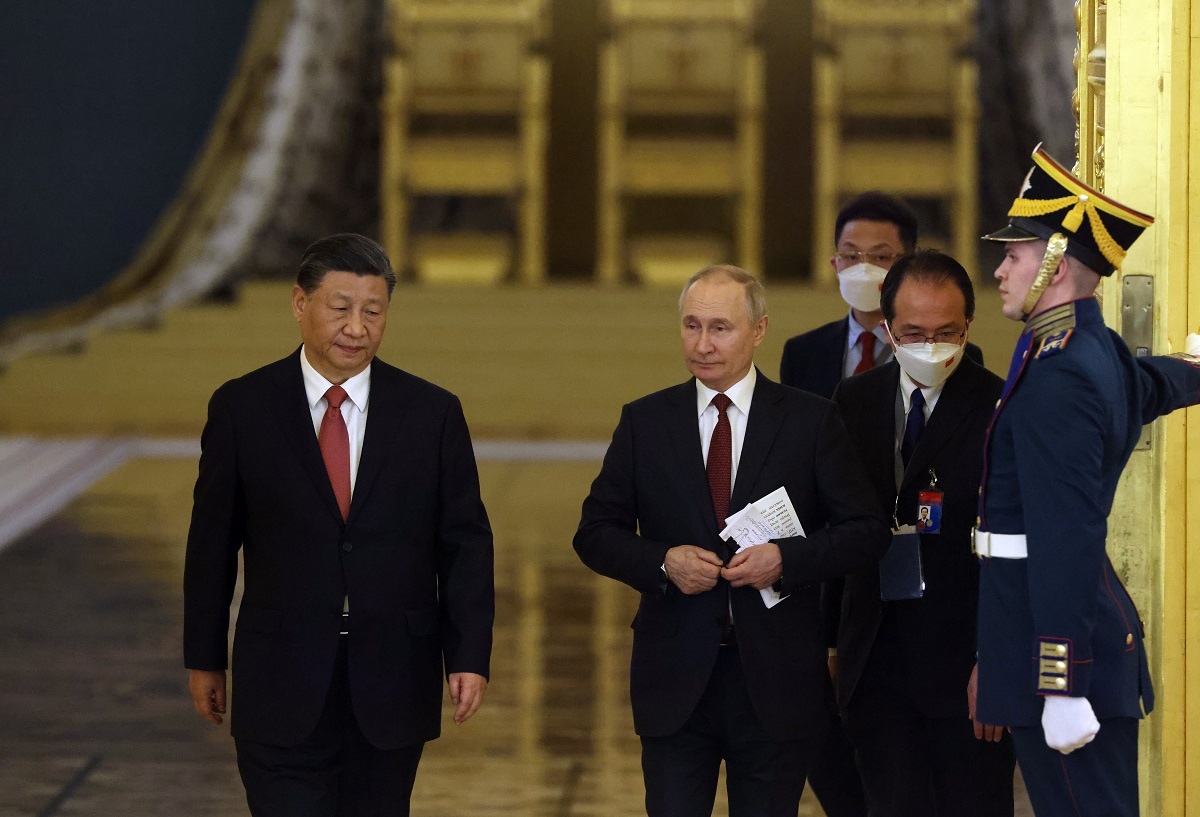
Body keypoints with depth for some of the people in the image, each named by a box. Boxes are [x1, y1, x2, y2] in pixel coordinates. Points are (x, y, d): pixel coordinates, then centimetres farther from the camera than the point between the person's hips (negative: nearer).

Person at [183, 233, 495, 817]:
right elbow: (212, 542, 5)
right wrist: (203, 658, 8)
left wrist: (469, 656, -5)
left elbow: (465, 543, 3)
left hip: (392, 686, 2)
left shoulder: (433, 413, 1)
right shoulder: (242, 408, -1)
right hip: (282, 685, -1)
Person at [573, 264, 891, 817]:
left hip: (775, 680, -1)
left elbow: (866, 531, 1)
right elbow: (595, 533, 7)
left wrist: (786, 558, -15)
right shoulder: (645, 422, 6)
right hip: (675, 678, 1)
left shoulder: (811, 420, 2)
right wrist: (662, 562, -12)